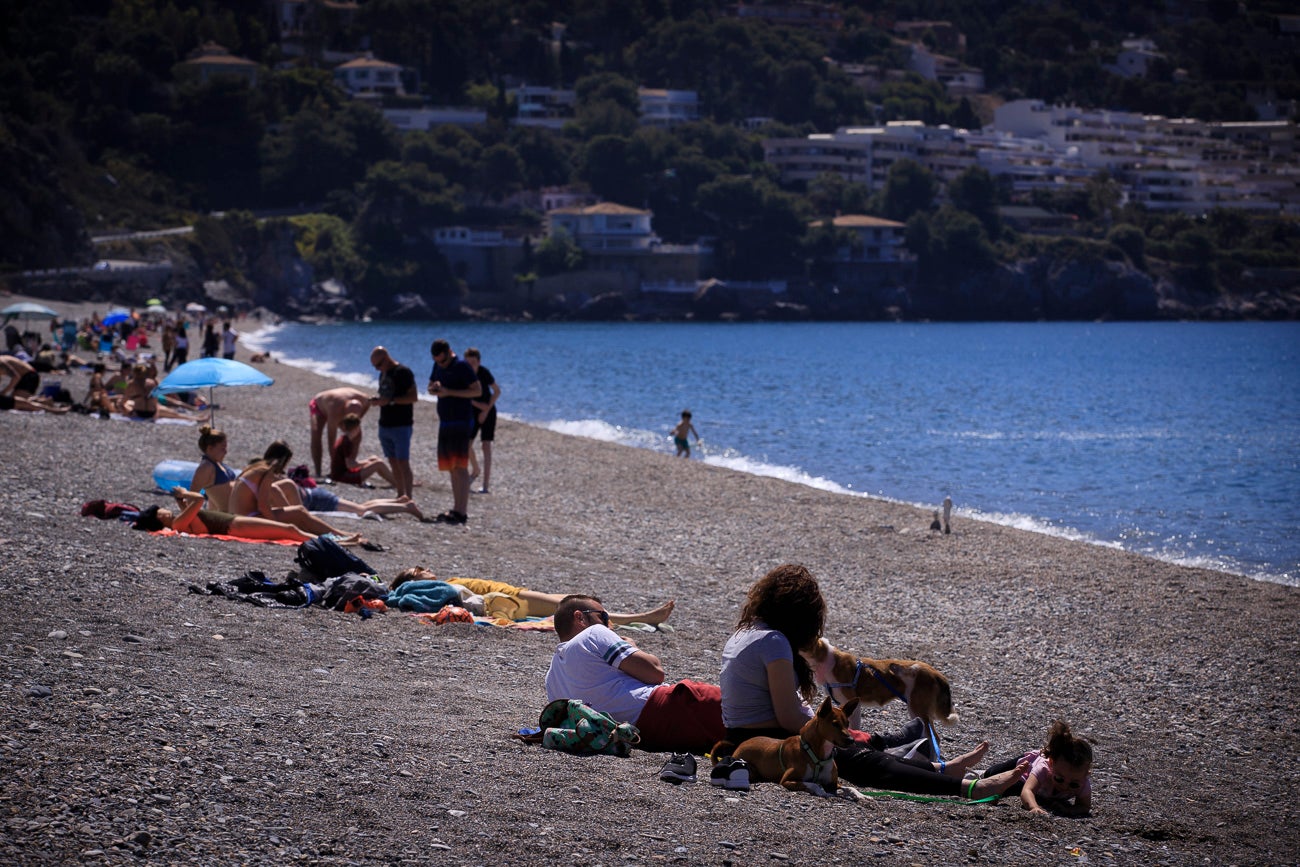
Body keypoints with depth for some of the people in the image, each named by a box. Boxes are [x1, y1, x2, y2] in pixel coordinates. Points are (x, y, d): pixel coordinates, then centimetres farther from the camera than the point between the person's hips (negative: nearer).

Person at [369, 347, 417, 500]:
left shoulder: (403, 372, -12)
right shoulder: (384, 374, 15)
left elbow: (414, 397, -17)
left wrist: (390, 400, -23)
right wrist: (377, 399, 3)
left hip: (401, 425, -8)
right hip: (385, 425, 8)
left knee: (402, 463, -10)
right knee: (393, 462, 8)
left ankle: (409, 497, -9)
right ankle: (400, 495, 14)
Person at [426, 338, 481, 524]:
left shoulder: (462, 367, -12)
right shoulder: (438, 366, 13)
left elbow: (477, 390, -16)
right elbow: (430, 388, 21)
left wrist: (449, 392, -22)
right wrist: (434, 388, -5)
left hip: (461, 423, -9)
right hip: (445, 422, 9)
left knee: (460, 467, -11)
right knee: (451, 468, 10)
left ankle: (461, 512, -14)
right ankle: (456, 509, 14)